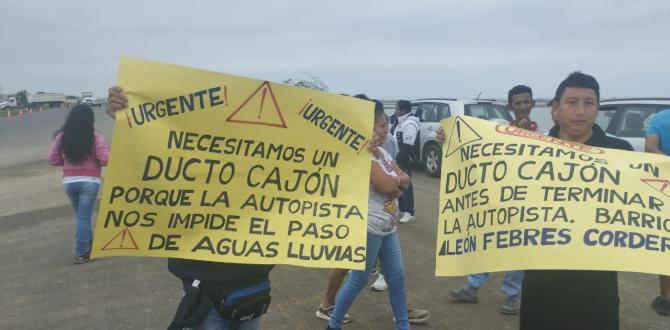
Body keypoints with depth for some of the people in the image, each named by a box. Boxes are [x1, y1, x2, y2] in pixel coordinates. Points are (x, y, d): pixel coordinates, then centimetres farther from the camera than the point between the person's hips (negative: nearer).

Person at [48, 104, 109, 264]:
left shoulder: (61, 137, 2)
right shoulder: (95, 137, -9)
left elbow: (53, 159, 5)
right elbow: (105, 159, -14)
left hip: (69, 182, 4)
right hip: (89, 181, -4)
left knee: (82, 215, 20)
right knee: (84, 217, 1)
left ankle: (88, 246, 32)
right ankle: (81, 254, 2)